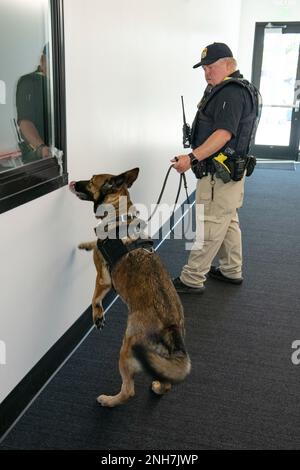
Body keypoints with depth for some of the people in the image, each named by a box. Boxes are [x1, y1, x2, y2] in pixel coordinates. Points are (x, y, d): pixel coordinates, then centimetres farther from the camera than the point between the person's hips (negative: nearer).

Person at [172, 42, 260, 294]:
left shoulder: (231, 92, -17)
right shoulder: (231, 89, 17)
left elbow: (224, 133, -28)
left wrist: (193, 157, -34)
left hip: (219, 174, -11)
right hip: (230, 170, 11)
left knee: (210, 226, -5)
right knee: (228, 222, 18)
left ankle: (192, 280, 2)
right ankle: (232, 271, 31)